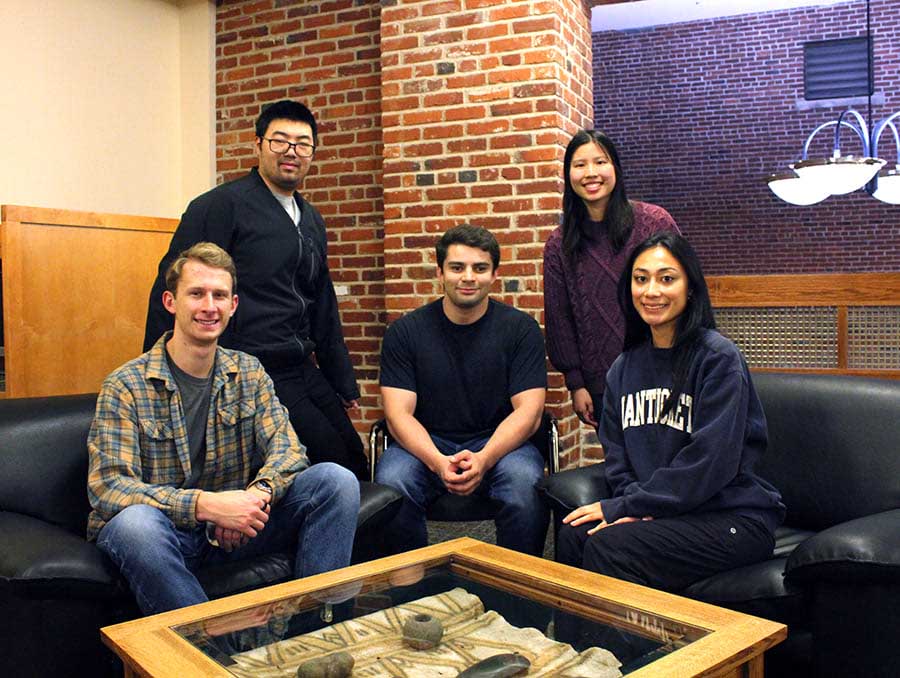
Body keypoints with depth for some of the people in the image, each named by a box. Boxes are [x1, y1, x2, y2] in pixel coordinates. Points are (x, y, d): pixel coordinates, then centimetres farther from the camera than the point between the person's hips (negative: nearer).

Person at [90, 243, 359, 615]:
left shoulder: (249, 373, 4)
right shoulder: (126, 386, -9)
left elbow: (288, 446, -4)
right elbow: (107, 486, -19)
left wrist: (259, 492, -28)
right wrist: (205, 504, -32)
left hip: (234, 527, 4)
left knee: (336, 480, -15)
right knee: (134, 521, -39)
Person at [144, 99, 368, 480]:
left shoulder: (312, 221, 16)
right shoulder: (221, 206, -7)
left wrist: (344, 384, 21)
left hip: (304, 373, 8)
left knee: (357, 467, 7)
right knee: (332, 461, -14)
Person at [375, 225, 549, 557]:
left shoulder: (520, 328, 0)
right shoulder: (404, 332, 0)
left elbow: (528, 411, -6)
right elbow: (398, 413, -6)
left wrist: (484, 458, -24)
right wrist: (438, 462, -25)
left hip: (498, 443, 0)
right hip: (425, 445, 1)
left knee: (526, 486, -32)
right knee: (390, 487, -30)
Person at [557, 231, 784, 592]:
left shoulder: (719, 358, -12)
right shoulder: (624, 368, 9)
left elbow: (709, 462, -18)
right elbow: (617, 457, 9)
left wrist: (622, 507, -14)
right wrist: (635, 507, -12)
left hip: (733, 517, -5)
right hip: (658, 511, 5)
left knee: (608, 546, -26)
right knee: (573, 534, -21)